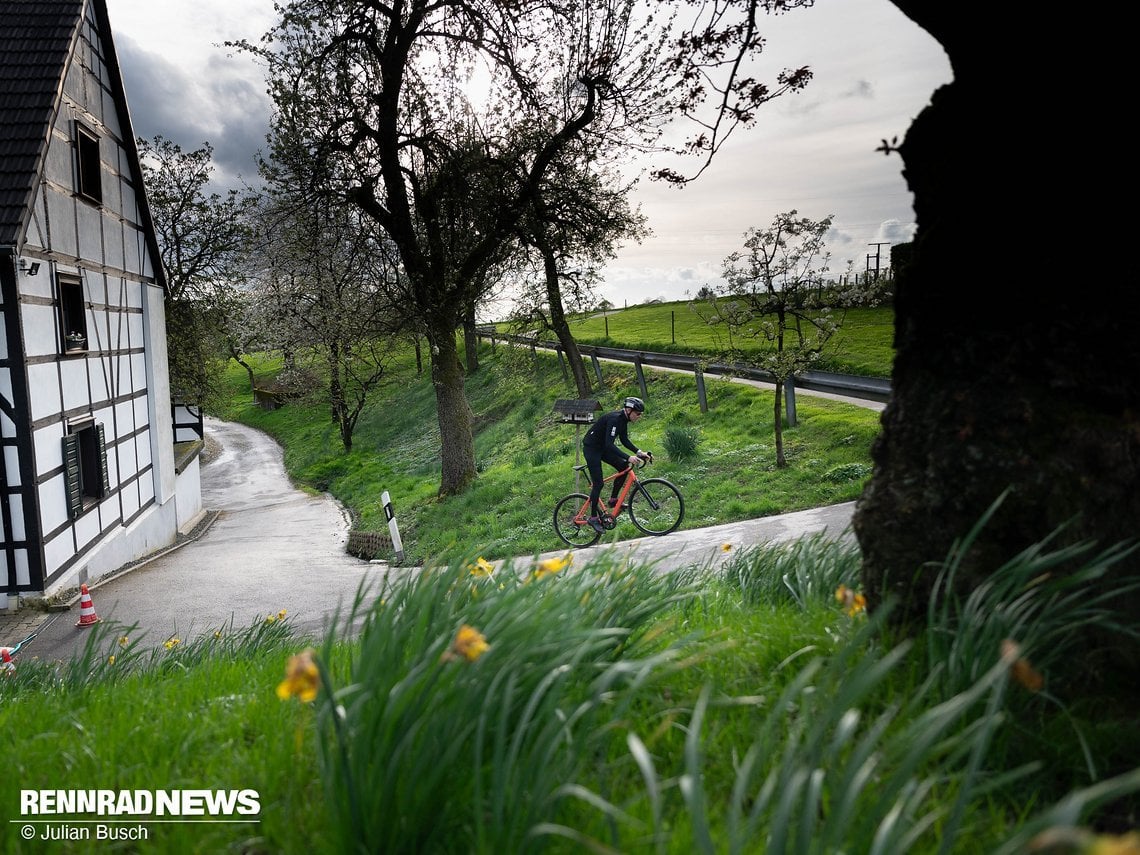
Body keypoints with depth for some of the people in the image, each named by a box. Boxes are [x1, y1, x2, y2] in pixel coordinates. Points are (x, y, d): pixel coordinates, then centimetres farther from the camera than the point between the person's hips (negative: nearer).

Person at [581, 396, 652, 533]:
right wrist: (628, 457, -40)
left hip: (603, 447, 9)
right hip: (591, 448, -9)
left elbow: (624, 440, 8)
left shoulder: (623, 419, -1)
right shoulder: (614, 419, -29)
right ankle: (593, 518, 1)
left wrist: (640, 452, -5)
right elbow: (609, 444, -35)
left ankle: (613, 500, 9)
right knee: (598, 483, -10)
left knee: (624, 467, -3)